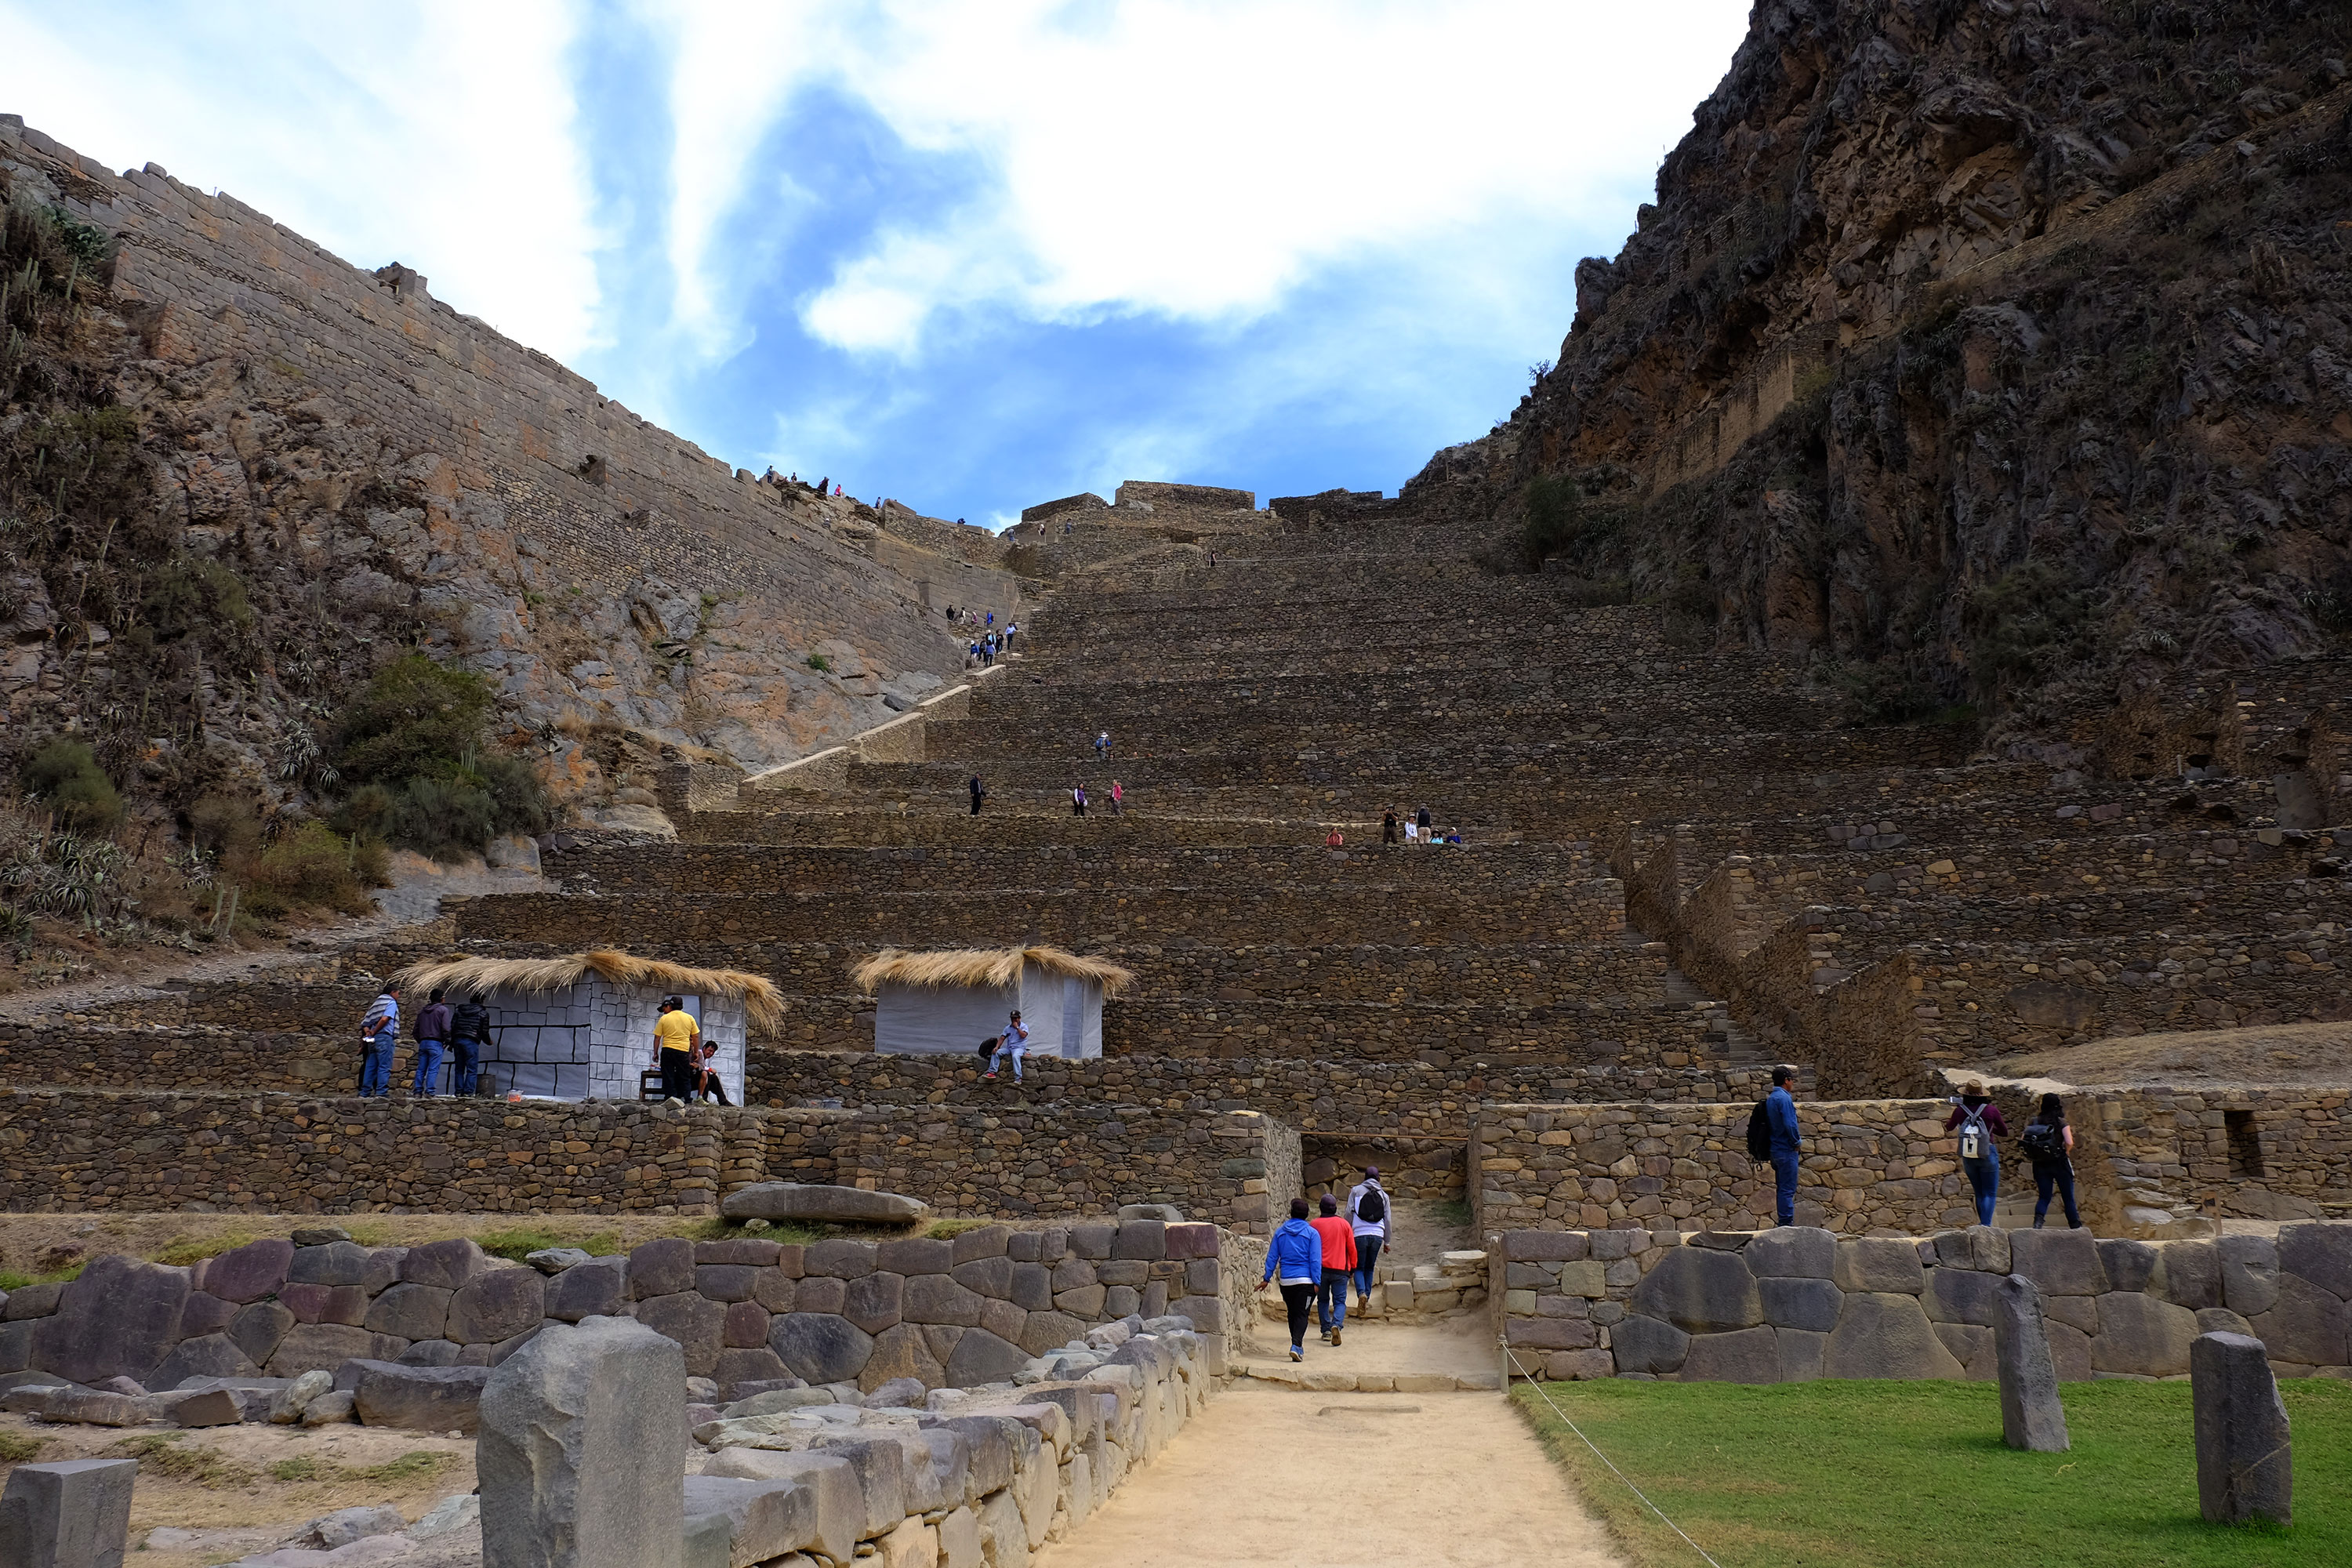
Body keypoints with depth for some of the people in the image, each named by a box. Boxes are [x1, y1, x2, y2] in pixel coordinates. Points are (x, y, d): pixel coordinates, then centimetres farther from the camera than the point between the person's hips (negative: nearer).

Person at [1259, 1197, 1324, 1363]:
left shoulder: (1280, 1232, 7)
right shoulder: (1312, 1233, -3)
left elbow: (1272, 1257, 8)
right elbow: (1315, 1260, -7)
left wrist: (1267, 1278, 15)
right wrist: (1317, 1282, -6)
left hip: (1286, 1281, 3)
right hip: (1305, 1280, -3)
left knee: (1292, 1313, 17)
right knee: (1302, 1314, -4)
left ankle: (1297, 1345, 24)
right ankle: (1296, 1345, -23)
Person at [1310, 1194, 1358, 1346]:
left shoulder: (1314, 1225, 1)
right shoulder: (1344, 1224, 3)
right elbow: (1352, 1248, 6)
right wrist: (1353, 1268, 15)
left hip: (1321, 1269, 0)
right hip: (1341, 1269, 0)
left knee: (1323, 1300, 16)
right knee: (1340, 1301, 2)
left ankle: (1326, 1330, 10)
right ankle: (1336, 1324, -23)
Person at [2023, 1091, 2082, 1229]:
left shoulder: (2034, 1122, 1)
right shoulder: (2061, 1123, -9)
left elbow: (2022, 1140, -2)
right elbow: (2069, 1142, -21)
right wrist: (2066, 1152, -1)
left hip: (2040, 1164, 3)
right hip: (2059, 1163, -3)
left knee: (2044, 1196, 8)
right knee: (2068, 1197, 12)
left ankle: (2038, 1218, -18)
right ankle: (2075, 1226, 17)